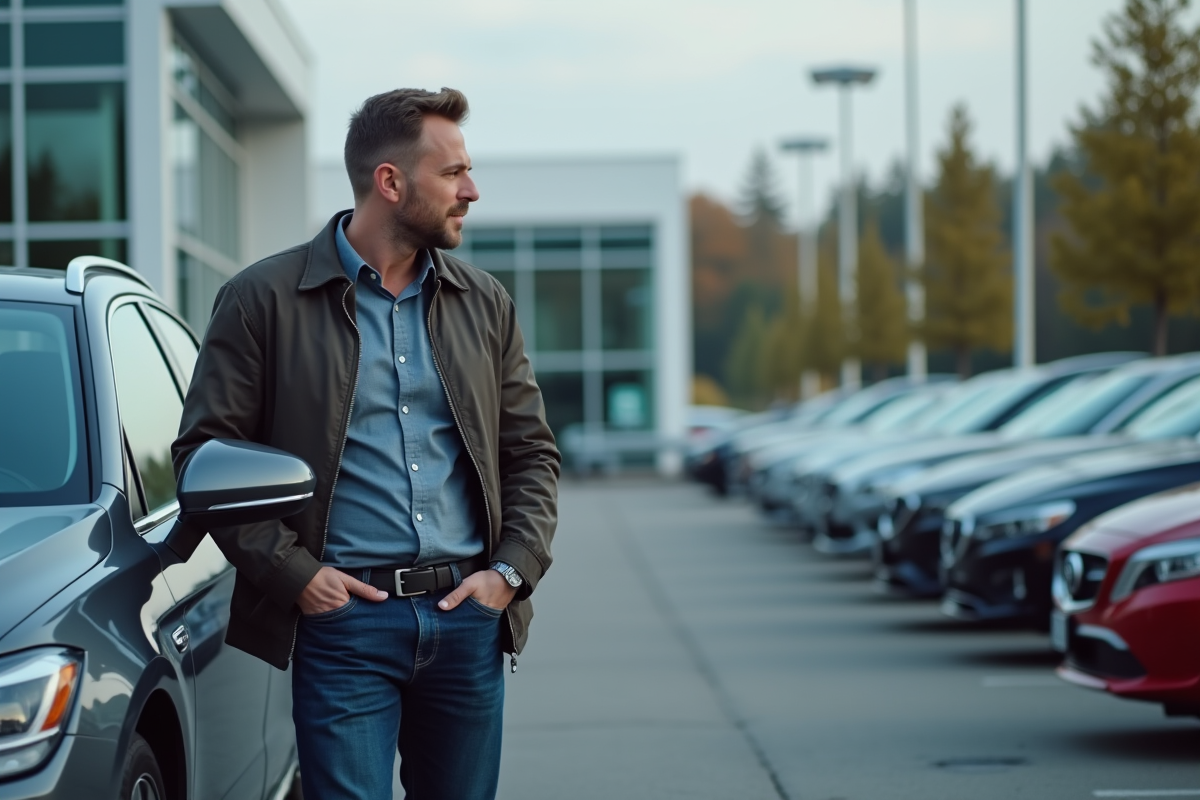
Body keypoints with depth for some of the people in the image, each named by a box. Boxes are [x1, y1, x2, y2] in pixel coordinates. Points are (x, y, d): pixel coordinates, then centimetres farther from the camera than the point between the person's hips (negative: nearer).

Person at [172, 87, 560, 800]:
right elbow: (204, 453, -2)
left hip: (468, 613, 4)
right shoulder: (263, 300, -1)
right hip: (343, 615, -4)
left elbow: (532, 451, 15)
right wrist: (291, 572, -10)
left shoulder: (485, 305, 11)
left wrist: (513, 569, 0)